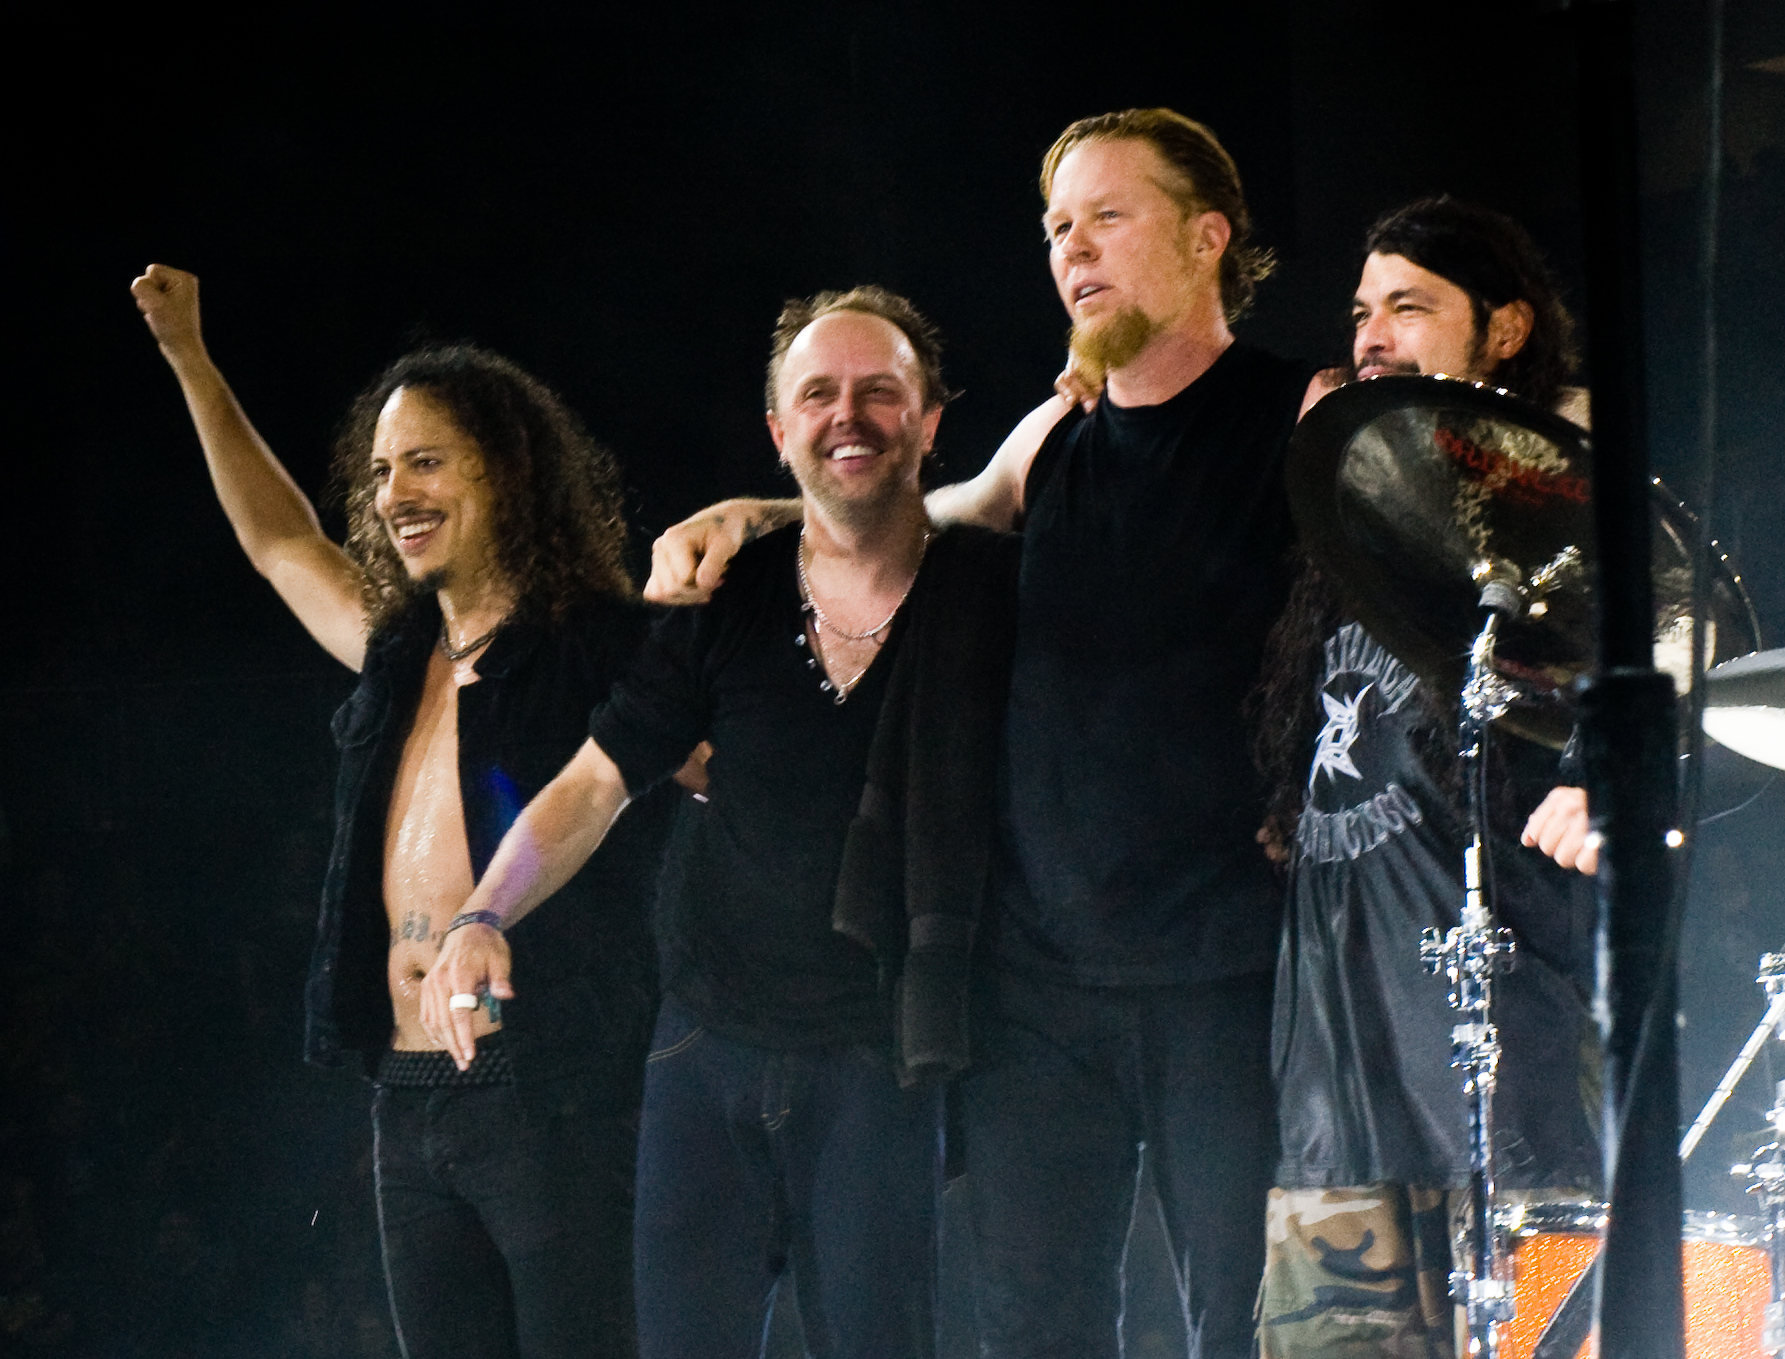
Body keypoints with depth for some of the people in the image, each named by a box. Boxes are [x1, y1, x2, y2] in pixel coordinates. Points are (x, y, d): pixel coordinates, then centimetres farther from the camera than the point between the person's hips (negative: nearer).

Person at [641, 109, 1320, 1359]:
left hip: (1228, 974, -5)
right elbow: (931, 515, 35)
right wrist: (753, 516, 20)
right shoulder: (1058, 439, 15)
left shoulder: (1306, 422, -2)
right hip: (1042, 975, 5)